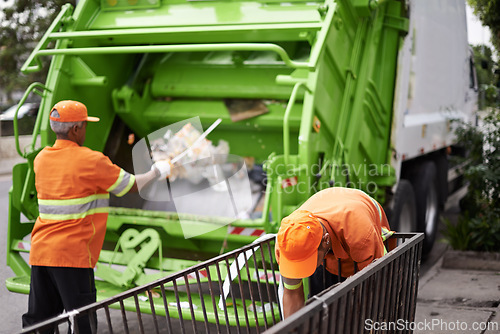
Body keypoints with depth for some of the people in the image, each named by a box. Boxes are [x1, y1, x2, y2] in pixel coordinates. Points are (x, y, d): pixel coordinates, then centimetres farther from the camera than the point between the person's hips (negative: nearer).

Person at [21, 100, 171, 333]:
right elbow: (131, 185, -2)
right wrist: (157, 172, 18)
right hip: (72, 255, -7)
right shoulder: (91, 160, -11)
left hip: (40, 252, 7)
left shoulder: (41, 159, 8)